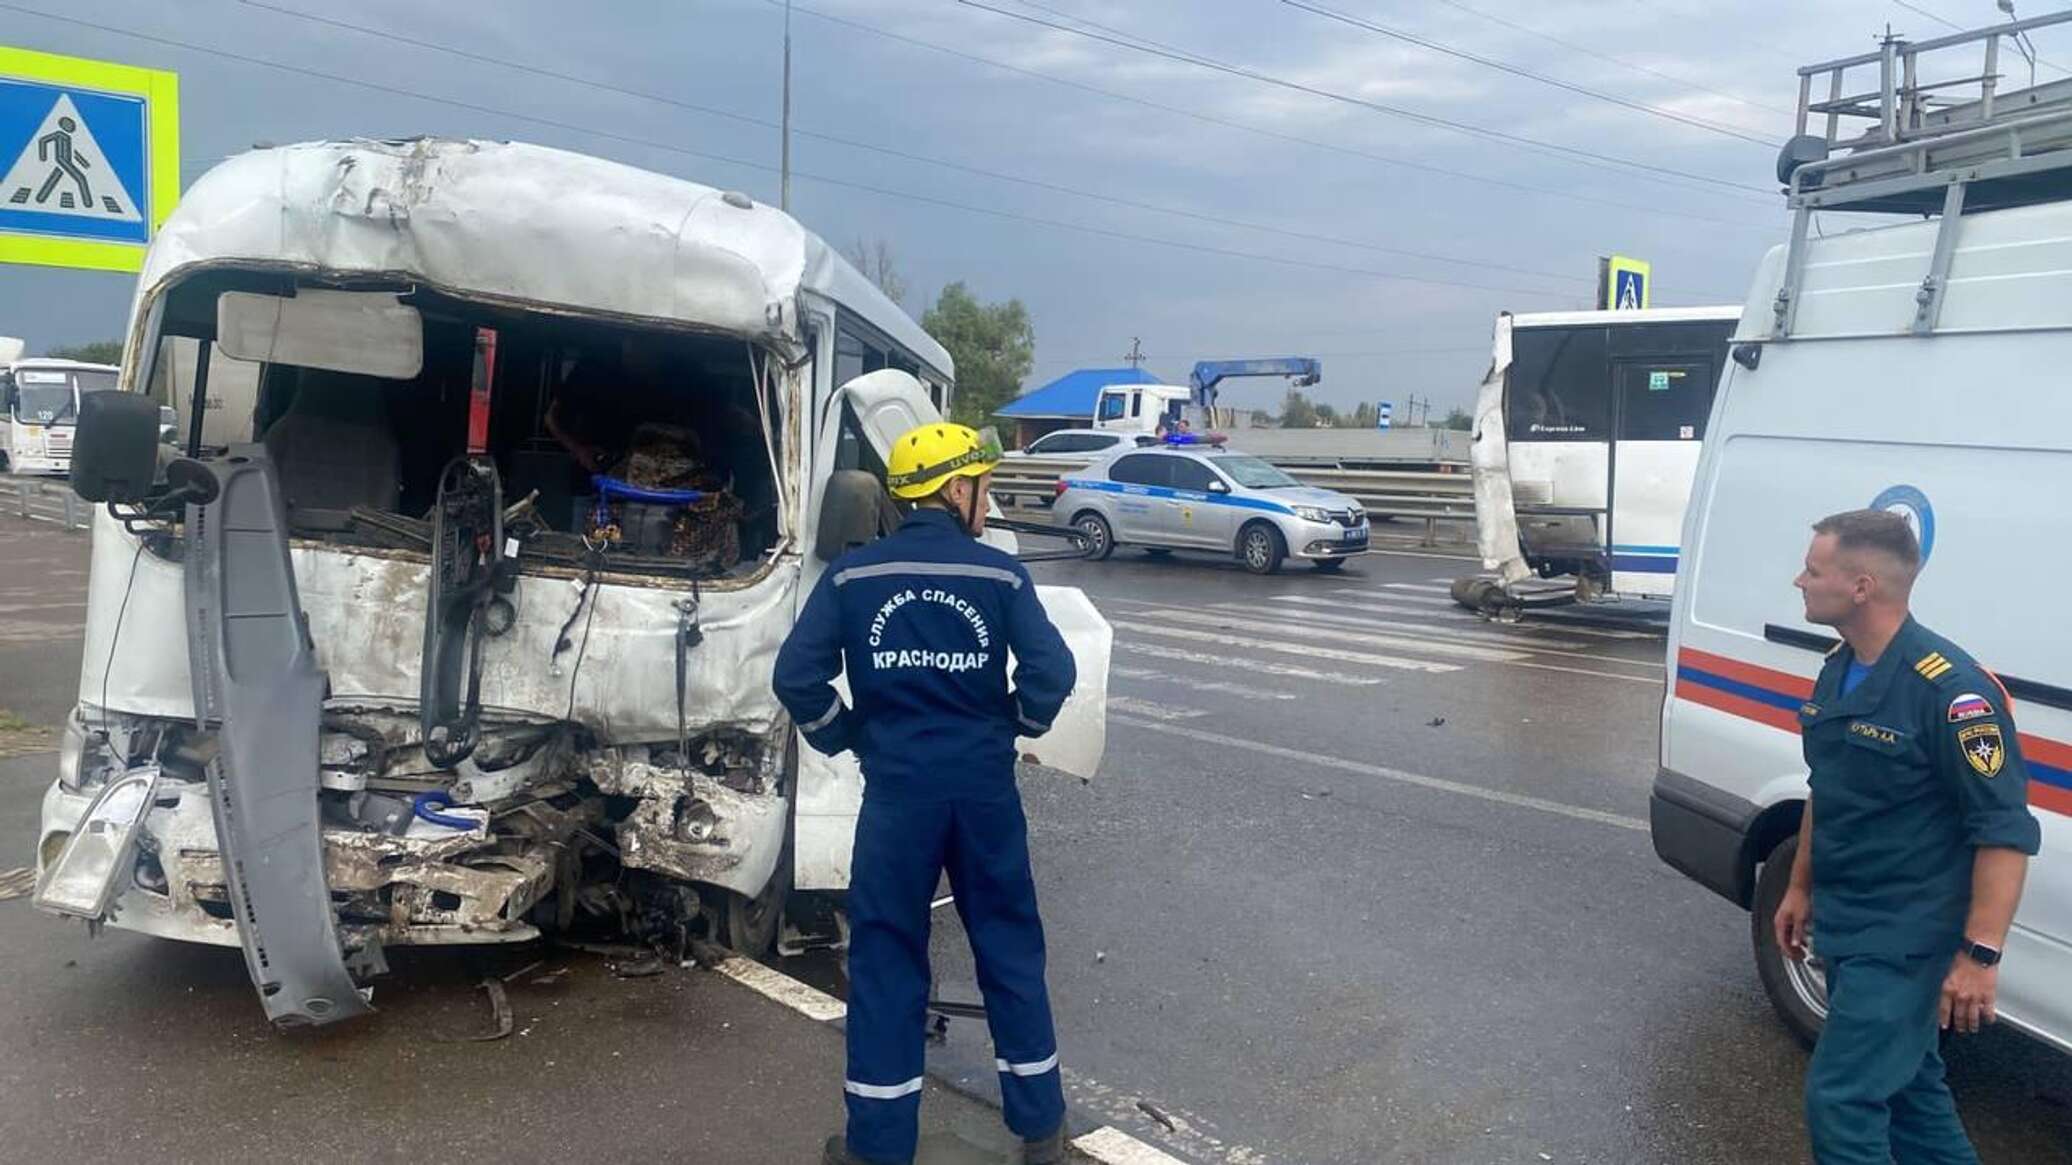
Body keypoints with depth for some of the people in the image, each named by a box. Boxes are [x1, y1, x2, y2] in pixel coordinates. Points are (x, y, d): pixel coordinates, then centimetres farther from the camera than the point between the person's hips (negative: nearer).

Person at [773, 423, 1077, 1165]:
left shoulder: (852, 574, -3)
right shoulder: (1000, 574, -6)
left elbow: (797, 676, -7)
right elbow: (1052, 672, -12)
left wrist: (844, 737, 9)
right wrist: (1018, 726, 7)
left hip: (897, 789, 0)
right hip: (984, 787, 0)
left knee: (885, 956, 11)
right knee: (1009, 948, 14)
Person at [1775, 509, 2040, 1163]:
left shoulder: (1949, 688, -22)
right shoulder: (1838, 669, 6)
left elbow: (2006, 831, -21)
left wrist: (1980, 954, -23)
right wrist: (1800, 888, 20)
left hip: (1904, 937, -9)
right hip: (1845, 927, 9)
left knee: (1840, 1099, -5)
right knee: (1906, 1081, 22)